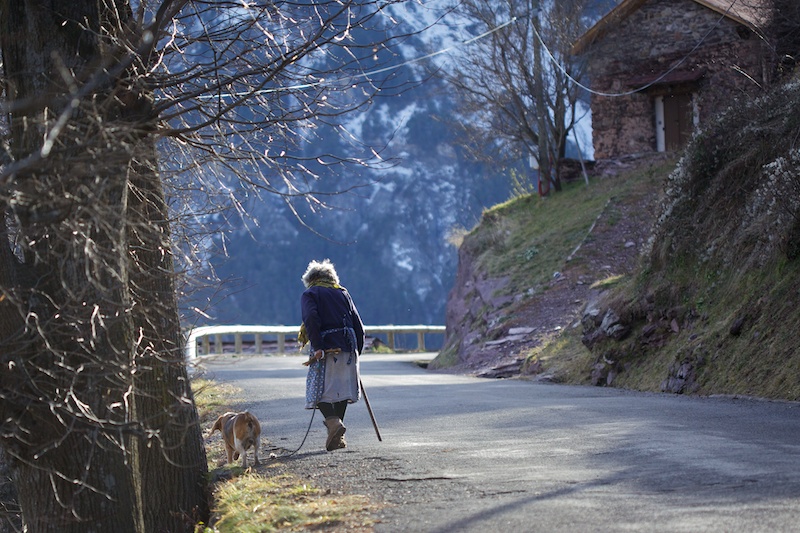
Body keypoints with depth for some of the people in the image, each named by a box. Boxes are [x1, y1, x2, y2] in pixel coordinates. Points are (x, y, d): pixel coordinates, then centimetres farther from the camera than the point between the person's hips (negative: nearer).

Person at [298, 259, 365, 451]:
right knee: (342, 388, 12)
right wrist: (357, 351, 18)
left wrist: (317, 347, -17)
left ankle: (333, 421, -26)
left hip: (325, 348, -5)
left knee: (320, 389, -1)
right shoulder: (342, 292, 19)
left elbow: (311, 319, -13)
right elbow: (358, 323, 14)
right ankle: (337, 437, 11)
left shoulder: (309, 294, 5)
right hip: (348, 346, 5)